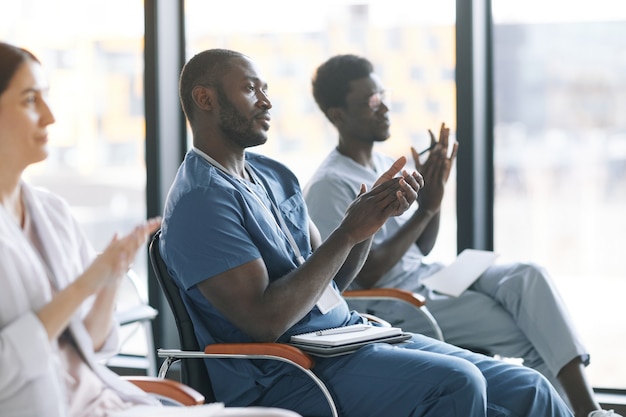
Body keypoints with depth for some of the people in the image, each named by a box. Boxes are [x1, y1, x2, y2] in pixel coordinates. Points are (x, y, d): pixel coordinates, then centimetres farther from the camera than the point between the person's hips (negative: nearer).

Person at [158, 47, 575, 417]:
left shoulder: (275, 176, 16)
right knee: (456, 382, -29)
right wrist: (348, 232, -16)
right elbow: (265, 320, -20)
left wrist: (374, 215, 0)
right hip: (285, 376, -8)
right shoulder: (199, 202, -13)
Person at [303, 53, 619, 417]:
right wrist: (425, 209, -16)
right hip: (391, 305, -7)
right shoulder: (328, 187, -13)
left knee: (529, 276, -19)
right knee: (525, 328, -19)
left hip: (426, 277, 7)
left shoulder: (383, 163, 13)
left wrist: (434, 192, -2)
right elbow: (367, 274, -18)